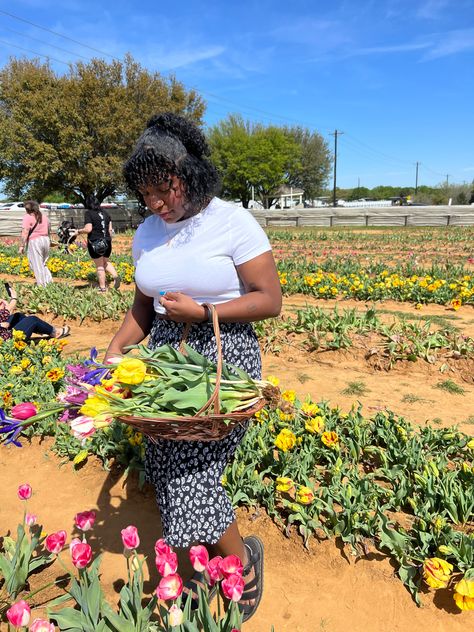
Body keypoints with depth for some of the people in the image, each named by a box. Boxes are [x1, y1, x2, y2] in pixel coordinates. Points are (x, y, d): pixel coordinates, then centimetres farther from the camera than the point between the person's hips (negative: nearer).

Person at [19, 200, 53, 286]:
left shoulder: (28, 217, -7)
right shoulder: (44, 216, 13)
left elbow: (25, 233, -15)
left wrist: (22, 246, -13)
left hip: (34, 241, -7)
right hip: (46, 240, 7)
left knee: (37, 265, 0)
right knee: (42, 264, 19)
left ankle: (42, 285, 1)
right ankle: (49, 280, 7)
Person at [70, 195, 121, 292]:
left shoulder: (88, 213, -8)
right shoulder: (105, 212, 9)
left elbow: (88, 229, -16)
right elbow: (110, 229, 10)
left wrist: (78, 231, -1)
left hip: (95, 243, -5)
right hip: (106, 242, 5)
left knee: (99, 266, 4)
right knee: (106, 262, 23)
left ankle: (102, 287, 11)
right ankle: (116, 276, 0)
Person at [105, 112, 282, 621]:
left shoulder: (234, 223, -10)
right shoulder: (147, 234, 8)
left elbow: (270, 301, -10)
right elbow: (143, 308, 14)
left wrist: (202, 311, -19)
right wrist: (114, 352, -1)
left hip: (225, 357, -6)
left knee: (191, 476, -8)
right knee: (166, 469, 7)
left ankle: (244, 560, 24)